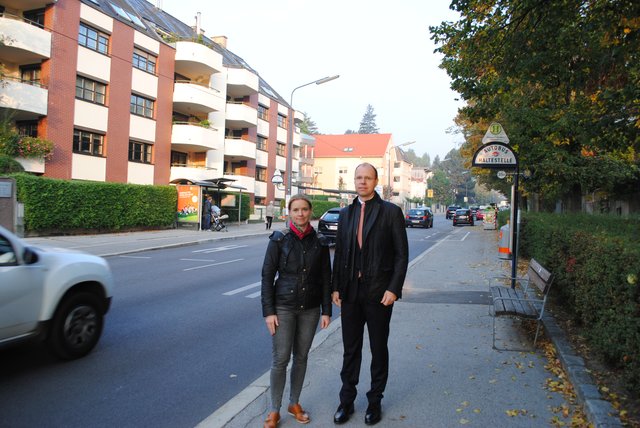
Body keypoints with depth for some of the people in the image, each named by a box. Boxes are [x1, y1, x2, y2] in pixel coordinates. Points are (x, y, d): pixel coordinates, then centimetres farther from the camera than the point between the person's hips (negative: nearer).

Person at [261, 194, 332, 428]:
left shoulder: (320, 242, 0)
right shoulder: (279, 240, -6)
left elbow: (326, 278, 5)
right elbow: (267, 276, -5)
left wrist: (326, 310, 2)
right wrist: (268, 311, -10)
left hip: (310, 309, 3)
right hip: (283, 307, -2)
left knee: (301, 357, 13)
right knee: (280, 359, -1)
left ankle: (294, 403, 31)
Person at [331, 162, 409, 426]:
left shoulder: (391, 212, -4)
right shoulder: (346, 213, 8)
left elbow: (402, 254, -6)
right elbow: (339, 253, 9)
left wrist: (393, 289, -13)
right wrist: (335, 287, 4)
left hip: (379, 292, -3)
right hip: (350, 292, 4)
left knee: (379, 349, 11)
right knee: (350, 349, 13)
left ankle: (375, 400, 28)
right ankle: (347, 400, 28)